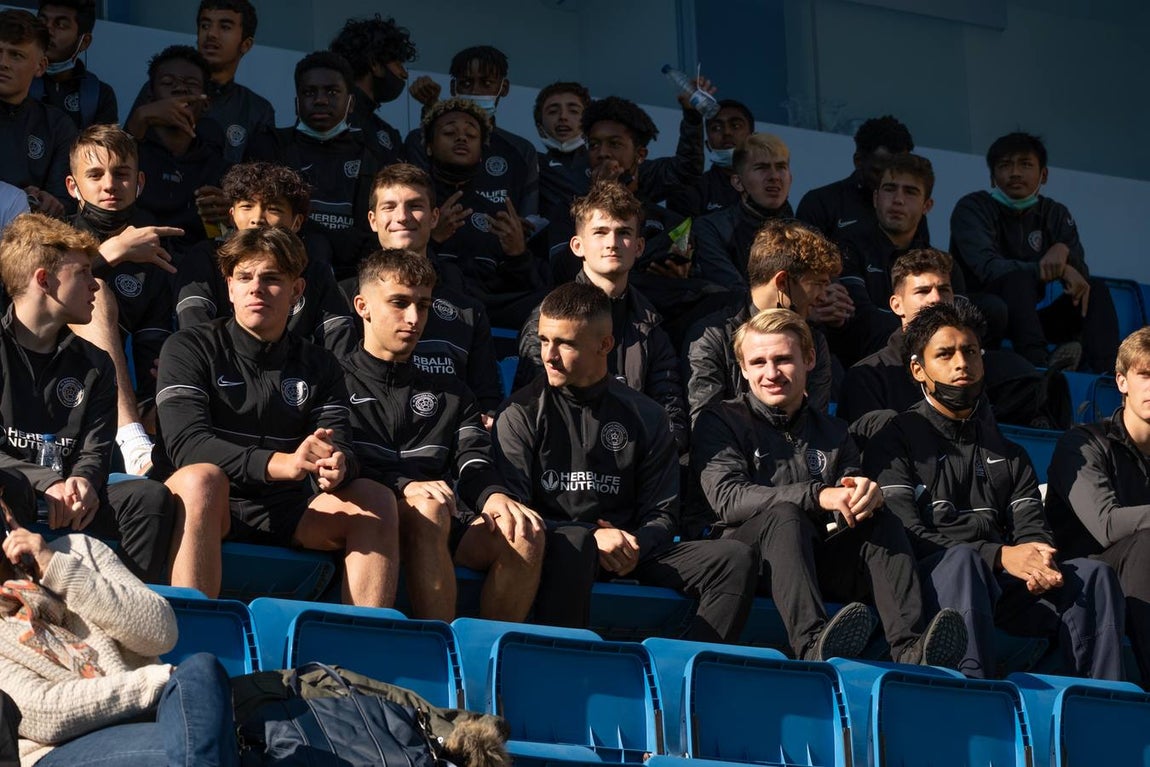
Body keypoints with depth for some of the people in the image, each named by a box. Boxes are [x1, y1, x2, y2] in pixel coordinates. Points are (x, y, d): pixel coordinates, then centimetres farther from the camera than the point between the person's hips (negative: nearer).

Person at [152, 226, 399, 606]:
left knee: (375, 498, -18)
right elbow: (185, 445, -14)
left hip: (282, 517, 4)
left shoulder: (319, 366, 15)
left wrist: (337, 468, -26)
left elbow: (339, 450, 2)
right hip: (209, 510, -4)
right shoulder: (189, 349, 2)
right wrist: (281, 464, -29)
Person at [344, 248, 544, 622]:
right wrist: (404, 487, -21)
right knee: (428, 512, -37)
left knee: (525, 532, -23)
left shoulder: (451, 394, 29)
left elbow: (473, 464, 12)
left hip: (448, 523, 5)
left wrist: (495, 496, -13)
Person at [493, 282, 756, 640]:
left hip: (628, 554, 4)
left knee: (735, 558, -16)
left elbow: (663, 516, 13)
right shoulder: (522, 414, 4)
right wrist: (590, 536, -17)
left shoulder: (644, 416, 12)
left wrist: (635, 545, -10)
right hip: (552, 550, -4)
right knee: (574, 543, -40)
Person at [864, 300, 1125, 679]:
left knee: (1094, 574, -19)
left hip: (1001, 590, 5)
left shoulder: (1007, 451, 27)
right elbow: (907, 534, -5)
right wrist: (999, 556, -16)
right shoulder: (896, 441, 10)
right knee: (962, 560, -37)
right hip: (928, 582, -5)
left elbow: (1031, 528, 15)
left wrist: (1042, 562, -12)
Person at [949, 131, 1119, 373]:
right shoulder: (972, 208, -7)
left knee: (1095, 289, -10)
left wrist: (1064, 251, -26)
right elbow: (988, 269, -24)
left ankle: (1105, 371, -35)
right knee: (1018, 278, -31)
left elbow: (1080, 275, -3)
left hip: (1027, 318, 6)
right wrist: (1059, 271, -29)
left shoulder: (1054, 214, 8)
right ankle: (1040, 365, -53)